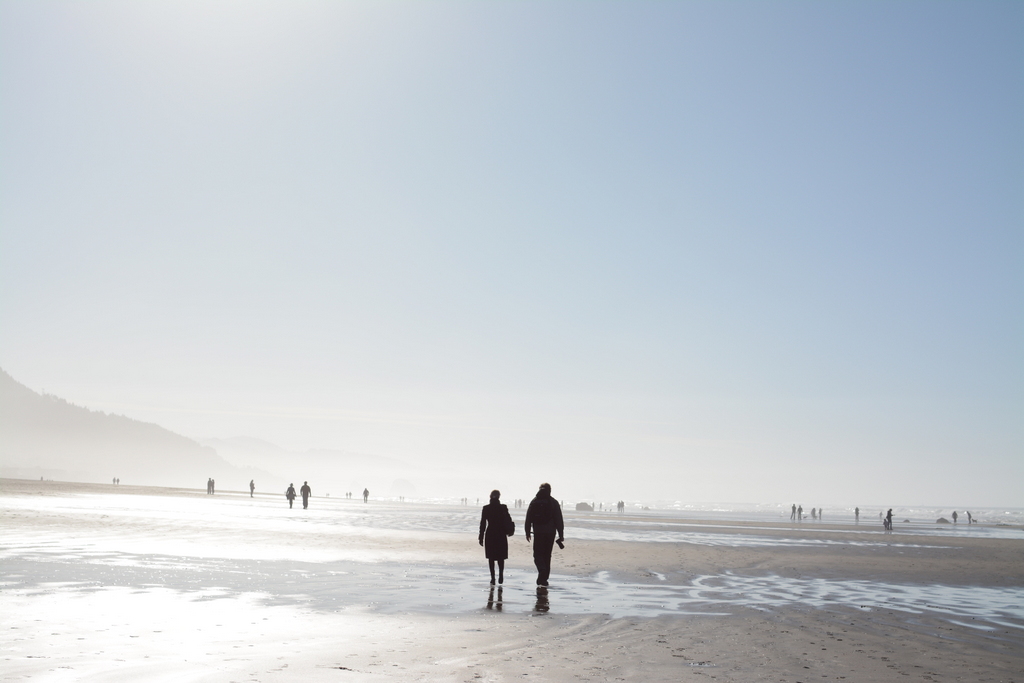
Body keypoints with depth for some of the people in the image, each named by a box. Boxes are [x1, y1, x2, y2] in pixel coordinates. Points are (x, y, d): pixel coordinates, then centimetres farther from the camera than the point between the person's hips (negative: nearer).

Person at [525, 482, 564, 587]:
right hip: (550, 533, 0)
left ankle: (542, 570, -22)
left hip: (538, 532, 0)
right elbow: (559, 520, -1)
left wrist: (527, 532, 10)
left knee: (538, 554, 6)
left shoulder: (534, 502, 4)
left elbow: (528, 519, 5)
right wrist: (561, 534, 2)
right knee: (547, 555, 10)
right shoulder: (554, 503, 1)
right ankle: (544, 578, 10)